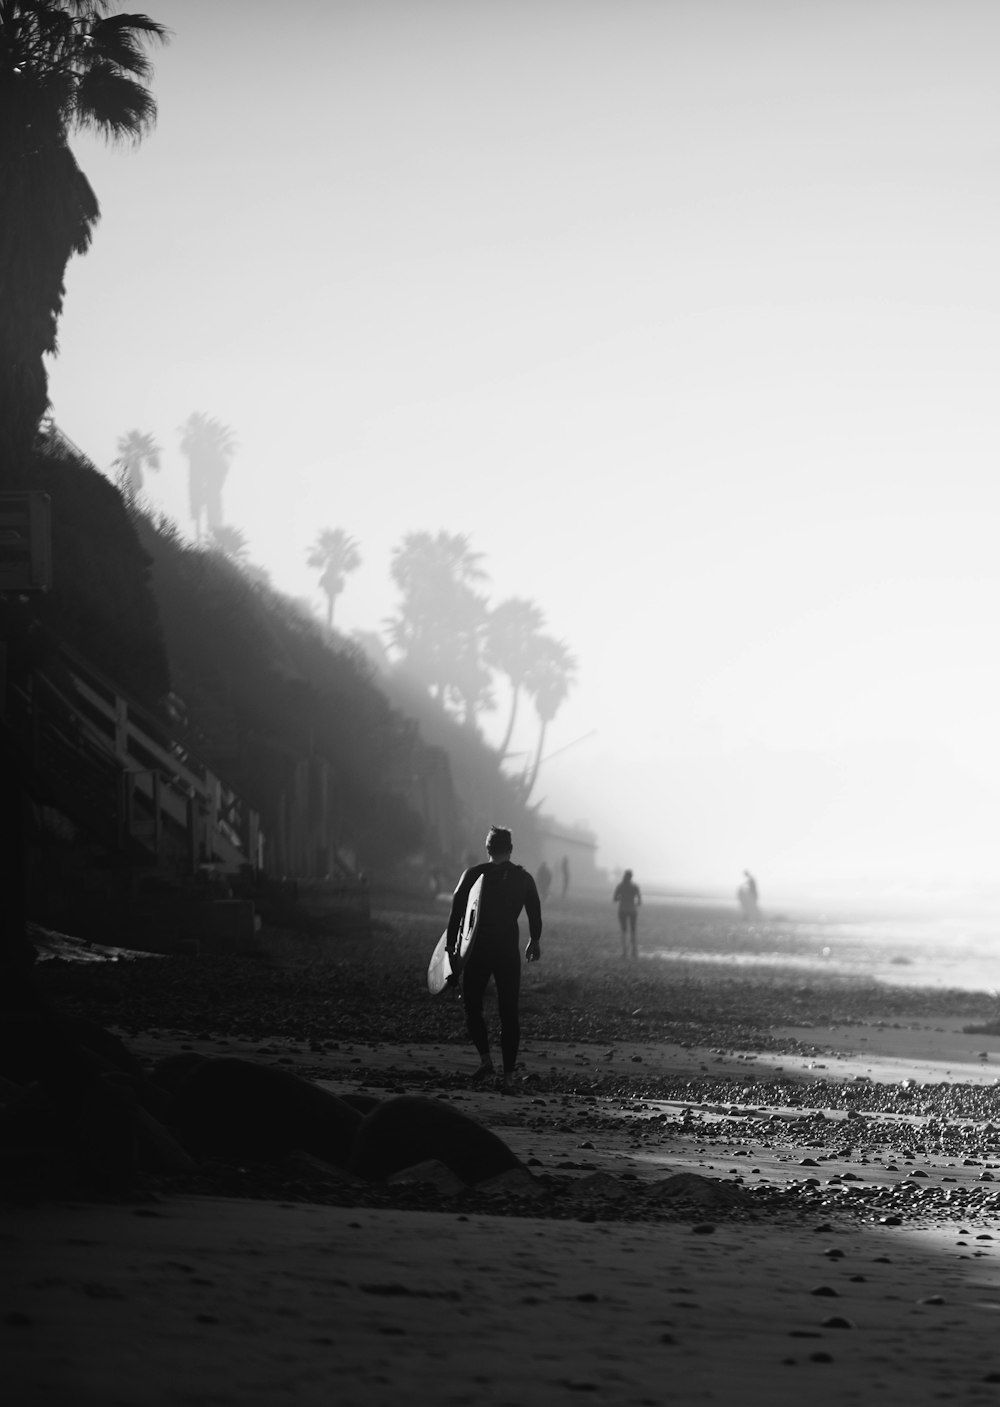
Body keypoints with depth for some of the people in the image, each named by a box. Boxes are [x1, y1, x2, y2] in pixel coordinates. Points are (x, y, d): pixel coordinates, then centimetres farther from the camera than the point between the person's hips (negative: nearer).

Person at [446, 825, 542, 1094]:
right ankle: (508, 1075, 2)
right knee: (509, 1013, 6)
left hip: (478, 951, -2)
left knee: (472, 1004, 14)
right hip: (509, 951, 2)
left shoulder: (473, 874, -3)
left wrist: (451, 944, -2)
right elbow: (535, 914, 12)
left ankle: (485, 1059, -4)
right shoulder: (523, 878, 4)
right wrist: (534, 942, 28)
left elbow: (457, 909, -7)